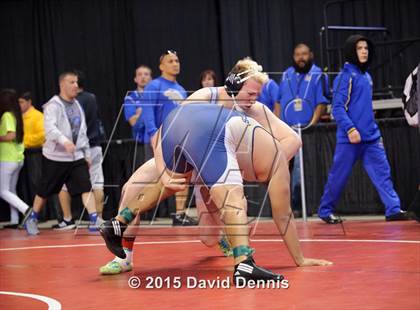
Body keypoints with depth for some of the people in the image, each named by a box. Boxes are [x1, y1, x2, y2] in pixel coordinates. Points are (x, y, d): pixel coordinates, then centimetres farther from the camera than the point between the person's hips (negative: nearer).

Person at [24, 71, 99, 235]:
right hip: (55, 156, -5)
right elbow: (50, 127, -27)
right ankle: (32, 220, 27)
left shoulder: (77, 105, 13)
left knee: (86, 187, -10)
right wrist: (64, 141, -43)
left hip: (77, 156, 5)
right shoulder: (53, 106, -11)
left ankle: (94, 221, -14)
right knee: (44, 191, 8)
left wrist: (87, 153, 18)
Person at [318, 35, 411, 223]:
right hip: (349, 137, -7)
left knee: (382, 172, -3)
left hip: (371, 137, 7)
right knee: (338, 176, 2)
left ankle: (393, 209, -6)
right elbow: (337, 107, -13)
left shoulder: (366, 76, 15)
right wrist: (350, 129, -23)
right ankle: (325, 211, 16)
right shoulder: (346, 76, -8)